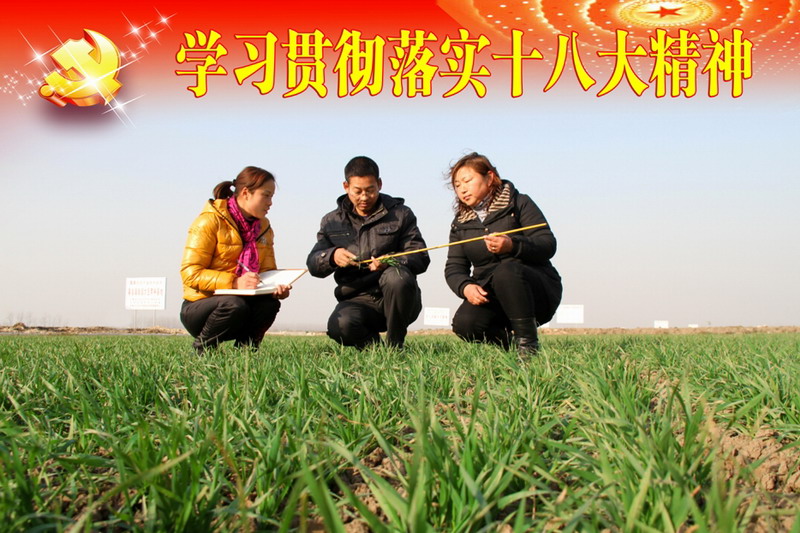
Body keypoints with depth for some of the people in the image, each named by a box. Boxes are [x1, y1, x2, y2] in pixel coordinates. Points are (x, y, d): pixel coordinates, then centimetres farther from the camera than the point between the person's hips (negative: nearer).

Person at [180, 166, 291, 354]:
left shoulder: (264, 227, 9)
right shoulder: (210, 221, -12)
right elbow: (190, 273, -19)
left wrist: (277, 287, -19)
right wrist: (234, 282, -33)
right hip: (200, 305, -5)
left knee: (269, 303, -25)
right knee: (234, 305, -36)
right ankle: (201, 351, -10)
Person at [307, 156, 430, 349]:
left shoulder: (400, 214, 7)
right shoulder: (332, 222, 13)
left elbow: (421, 259, -1)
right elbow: (312, 264, 6)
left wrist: (391, 262, -23)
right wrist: (332, 256, -18)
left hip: (397, 299, 0)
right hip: (358, 300, 0)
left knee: (397, 276, -36)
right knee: (339, 325, -34)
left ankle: (395, 346, -14)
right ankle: (374, 346, 1)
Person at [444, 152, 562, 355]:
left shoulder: (519, 203, 0)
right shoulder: (460, 223, 13)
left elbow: (548, 245, -11)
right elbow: (454, 267, 4)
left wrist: (513, 246, -31)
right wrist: (465, 286, -20)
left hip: (536, 289, -4)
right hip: (488, 295, 4)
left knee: (505, 270, -37)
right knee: (464, 324, -28)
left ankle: (528, 343, -26)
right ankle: (512, 340, 0)